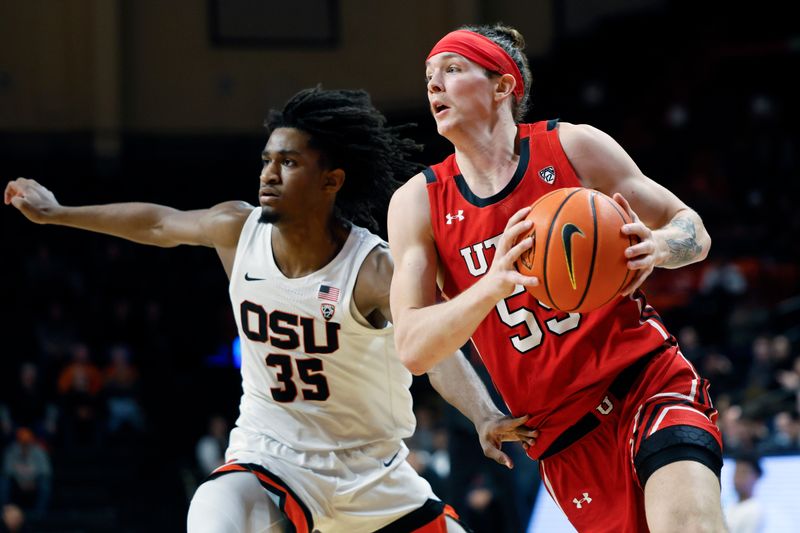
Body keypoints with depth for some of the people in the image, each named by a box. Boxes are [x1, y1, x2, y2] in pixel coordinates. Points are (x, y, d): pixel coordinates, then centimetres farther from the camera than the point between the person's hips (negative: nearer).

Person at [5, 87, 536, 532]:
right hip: (273, 456, 1)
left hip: (373, 470, -1)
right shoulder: (238, 230, -9)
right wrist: (56, 213, 26)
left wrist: (486, 417, -57)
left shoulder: (374, 269, -21)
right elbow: (161, 223, 12)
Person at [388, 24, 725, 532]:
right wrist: (494, 284, -25)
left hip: (648, 380, -2)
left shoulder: (573, 147, 0)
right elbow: (413, 348, -7)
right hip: (563, 437, 2)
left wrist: (656, 247, -19)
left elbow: (692, 230, 7)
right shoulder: (419, 203, 3)